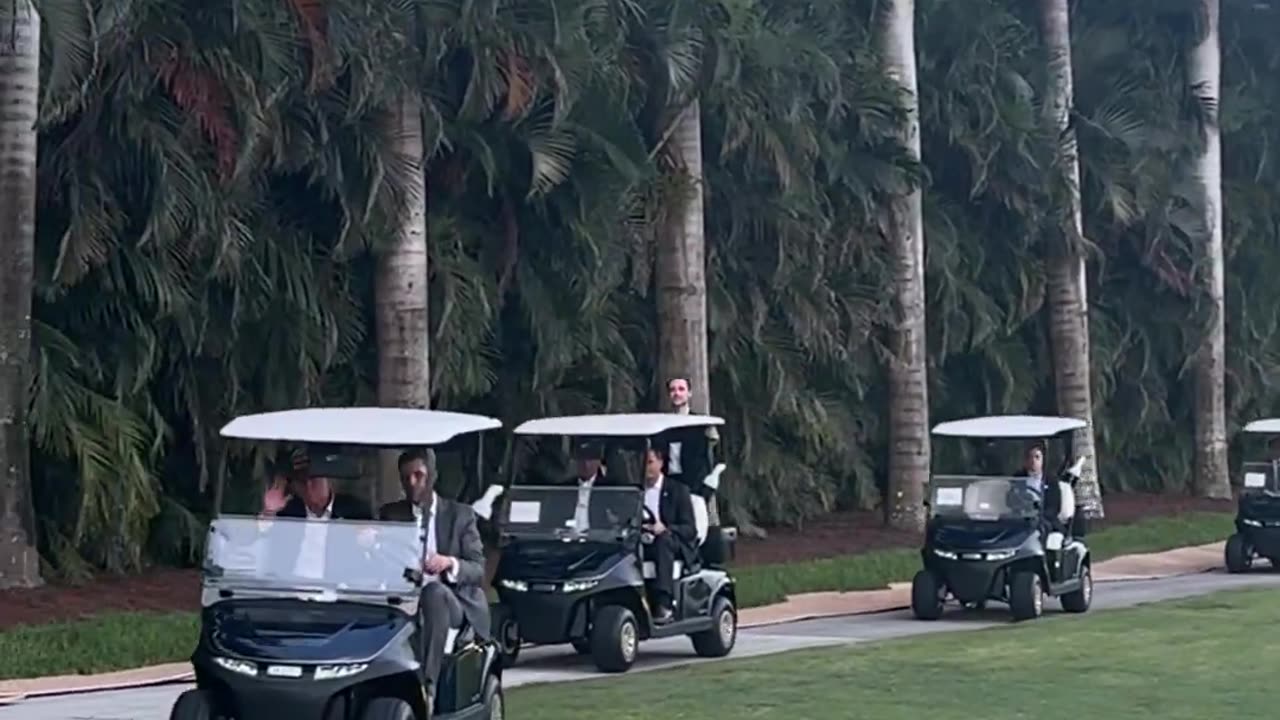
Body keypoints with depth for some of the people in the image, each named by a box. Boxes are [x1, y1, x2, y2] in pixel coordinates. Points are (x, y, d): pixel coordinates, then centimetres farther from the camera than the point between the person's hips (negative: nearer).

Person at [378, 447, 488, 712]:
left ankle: (428, 686, -41)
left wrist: (450, 563, -19)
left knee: (433, 592, -37)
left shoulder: (460, 515, 11)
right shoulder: (390, 515, 16)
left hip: (452, 602, -1)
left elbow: (478, 570, 3)